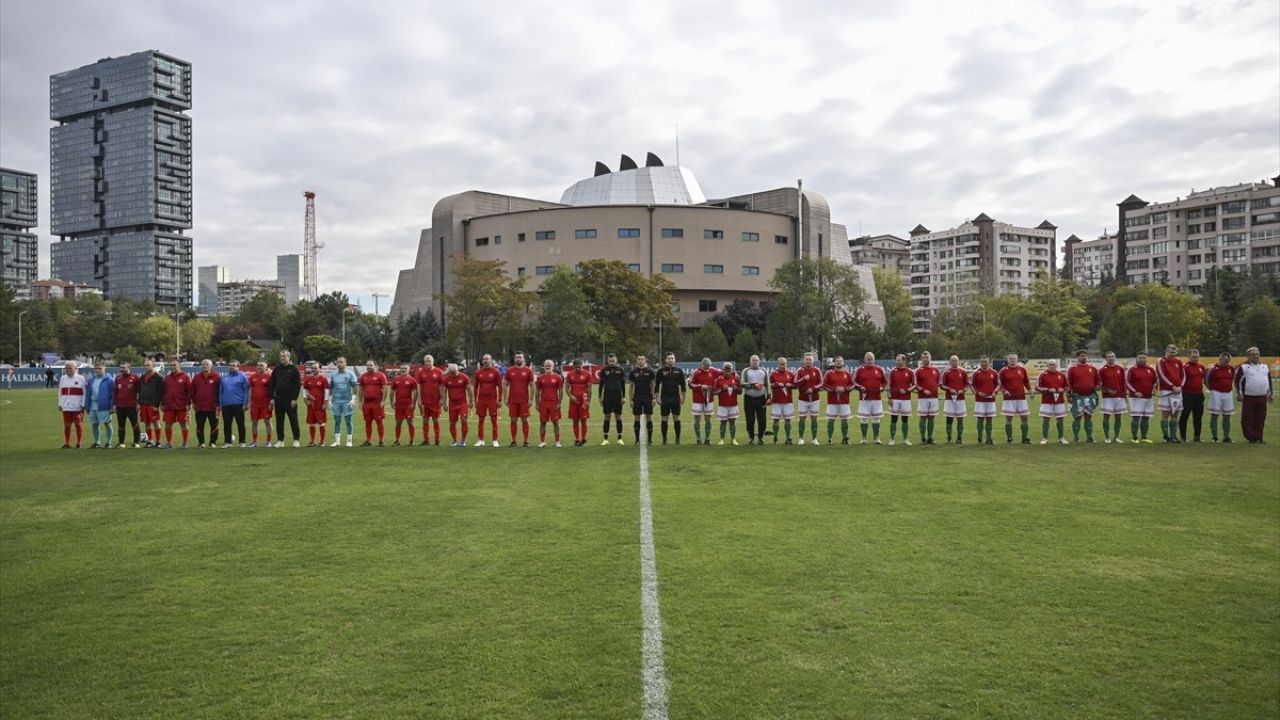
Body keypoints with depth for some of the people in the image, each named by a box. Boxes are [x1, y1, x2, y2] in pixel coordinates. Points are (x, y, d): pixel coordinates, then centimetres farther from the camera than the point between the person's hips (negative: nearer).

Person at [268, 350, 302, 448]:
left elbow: (298, 384, -6)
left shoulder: (294, 369, -2)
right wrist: (272, 398, 4)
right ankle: (280, 440, 13)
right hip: (278, 399, 4)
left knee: (293, 420, -2)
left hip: (290, 400, -4)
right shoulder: (277, 369, 11)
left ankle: (296, 440, 4)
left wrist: (294, 399, -12)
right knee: (279, 421, 6)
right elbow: (272, 384, 12)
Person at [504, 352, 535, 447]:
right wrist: (505, 399, 2)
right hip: (512, 400, 1)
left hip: (524, 400, -1)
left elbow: (532, 385, 2)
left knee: (524, 420, 1)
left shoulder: (528, 370, 1)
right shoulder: (509, 370, 4)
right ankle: (513, 441, 9)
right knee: (513, 420, 4)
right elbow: (505, 385, 8)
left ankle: (526, 441, 6)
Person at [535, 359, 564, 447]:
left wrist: (559, 403, -5)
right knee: (542, 422, 5)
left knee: (556, 422, 1)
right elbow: (538, 392, 10)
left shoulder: (558, 377, 0)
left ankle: (557, 442, 9)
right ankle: (542, 441, 13)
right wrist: (537, 404, 6)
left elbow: (561, 391, 1)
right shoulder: (540, 378, 6)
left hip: (554, 403, -2)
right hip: (543, 402, 2)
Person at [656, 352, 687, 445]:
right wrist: (658, 398, -2)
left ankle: (678, 438, 12)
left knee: (676, 418, 4)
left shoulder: (679, 371, 5)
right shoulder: (661, 371, 1)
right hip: (665, 398, -1)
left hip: (676, 398, 1)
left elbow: (682, 385, 7)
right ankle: (664, 439, 11)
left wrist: (683, 397, 2)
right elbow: (657, 385, 3)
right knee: (664, 418, 2)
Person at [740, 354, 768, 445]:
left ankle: (761, 437, 10)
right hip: (749, 398, -2)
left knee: (762, 419, 0)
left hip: (761, 398, 2)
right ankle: (751, 438, 11)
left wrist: (768, 397, 6)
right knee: (750, 419, 1)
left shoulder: (763, 371, 13)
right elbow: (742, 383, -5)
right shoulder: (745, 371, 5)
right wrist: (753, 385, -16)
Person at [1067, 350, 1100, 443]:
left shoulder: (1092, 368, 8)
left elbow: (1097, 381, 16)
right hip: (1077, 397, -3)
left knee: (1088, 417, 7)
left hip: (1090, 396, 3)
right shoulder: (1072, 368, -2)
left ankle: (1089, 437, 12)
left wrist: (1096, 389, 6)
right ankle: (1076, 437, 11)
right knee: (1077, 417, 1)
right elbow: (1069, 383, -2)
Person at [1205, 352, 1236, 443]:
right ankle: (1214, 437, 1)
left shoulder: (1232, 368, 6)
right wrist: (1213, 389, 3)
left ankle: (1226, 436, 15)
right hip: (1216, 393, -5)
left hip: (1228, 393, 5)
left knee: (1227, 416, 8)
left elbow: (1233, 379, 22)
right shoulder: (1213, 369, -10)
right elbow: (1207, 381, -3)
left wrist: (1228, 386, 13)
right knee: (1214, 415, -3)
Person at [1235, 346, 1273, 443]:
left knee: (1260, 419, 7)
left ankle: (1258, 438, 14)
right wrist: (1239, 394, -8)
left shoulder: (1264, 366, 14)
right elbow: (1237, 381, -3)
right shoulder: (1243, 367, -3)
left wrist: (1270, 393, 17)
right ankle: (1249, 437, 6)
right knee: (1248, 419, -2)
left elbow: (1269, 380, 20)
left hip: (1262, 398, 5)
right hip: (1248, 397, -5)